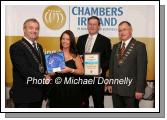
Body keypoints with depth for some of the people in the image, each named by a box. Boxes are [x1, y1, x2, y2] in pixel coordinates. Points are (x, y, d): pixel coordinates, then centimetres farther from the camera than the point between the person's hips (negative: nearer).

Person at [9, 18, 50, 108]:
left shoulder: (39, 46, 15)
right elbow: (24, 70, -21)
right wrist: (43, 78, -16)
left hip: (38, 93, 8)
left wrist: (46, 76, 2)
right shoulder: (16, 47, -12)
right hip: (24, 95, -8)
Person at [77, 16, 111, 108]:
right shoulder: (81, 39, 12)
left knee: (98, 103, 9)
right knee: (82, 103, 15)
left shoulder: (105, 40, -1)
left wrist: (101, 69, -19)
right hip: (82, 77, 4)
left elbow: (108, 59, -3)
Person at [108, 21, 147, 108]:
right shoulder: (115, 47, 13)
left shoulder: (139, 46, -6)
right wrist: (110, 83, 8)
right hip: (116, 88, 5)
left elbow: (142, 69, -10)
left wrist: (140, 89, -14)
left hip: (131, 88, -5)